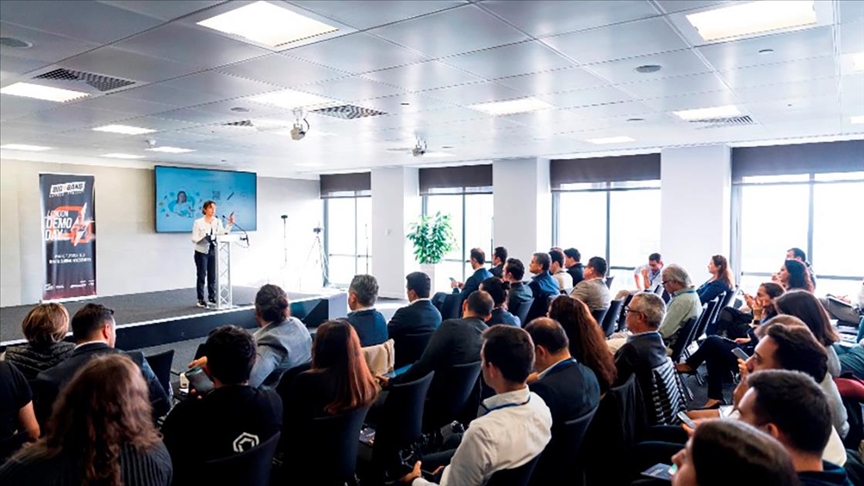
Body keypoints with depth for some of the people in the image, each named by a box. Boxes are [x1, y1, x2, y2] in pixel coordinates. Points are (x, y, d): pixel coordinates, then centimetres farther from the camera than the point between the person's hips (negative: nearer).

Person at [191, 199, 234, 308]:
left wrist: (229, 224, -17)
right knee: (201, 276, 0)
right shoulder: (198, 222, -8)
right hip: (201, 252, -4)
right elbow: (194, 239, -10)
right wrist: (203, 237, -28)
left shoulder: (217, 221, 4)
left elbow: (223, 233, -9)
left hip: (213, 251, 4)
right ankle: (200, 299, 7)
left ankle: (212, 297, 17)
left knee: (212, 276, 7)